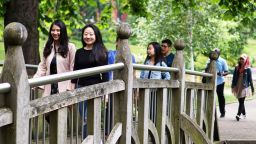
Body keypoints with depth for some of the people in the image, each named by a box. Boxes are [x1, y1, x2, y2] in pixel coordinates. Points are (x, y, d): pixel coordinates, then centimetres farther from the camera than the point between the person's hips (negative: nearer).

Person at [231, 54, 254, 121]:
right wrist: (233, 86, 6)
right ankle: (244, 114, 22)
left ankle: (238, 115, -15)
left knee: (241, 101, -9)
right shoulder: (237, 67, 6)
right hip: (237, 87, 4)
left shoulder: (247, 69, -4)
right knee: (240, 101, 9)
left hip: (244, 87, -4)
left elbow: (250, 79, -1)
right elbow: (234, 77, 9)